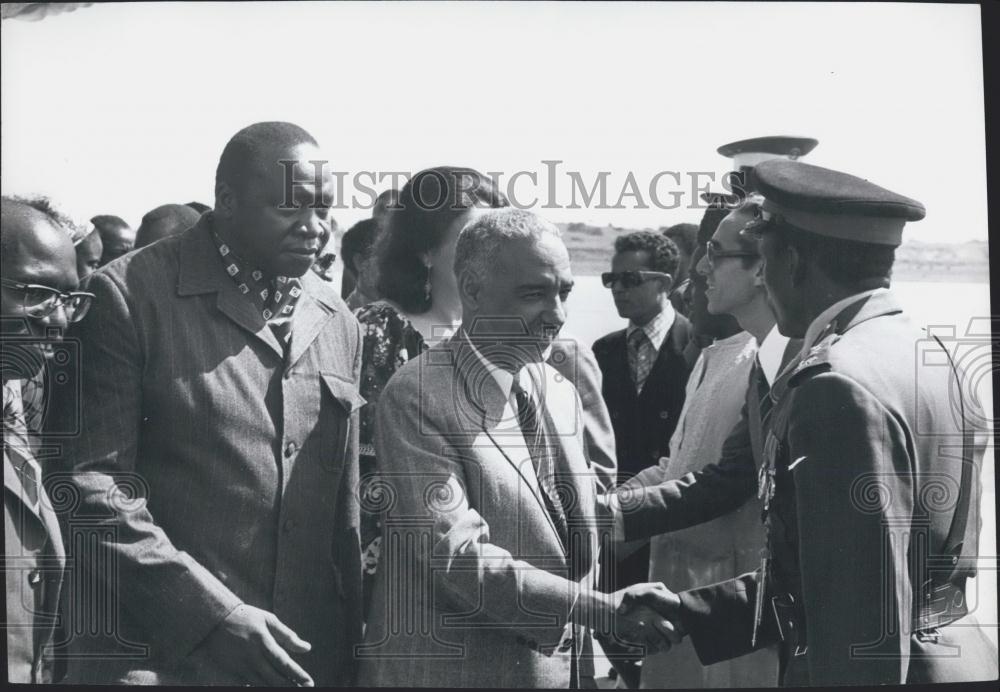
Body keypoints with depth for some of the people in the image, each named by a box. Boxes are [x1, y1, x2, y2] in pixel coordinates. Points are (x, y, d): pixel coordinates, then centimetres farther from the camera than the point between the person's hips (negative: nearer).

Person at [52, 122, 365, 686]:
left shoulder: (339, 323, 9)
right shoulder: (130, 295, -8)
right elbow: (92, 485, -13)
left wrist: (352, 644, 9)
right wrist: (214, 614, -17)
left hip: (311, 659, 5)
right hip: (163, 658, -5)